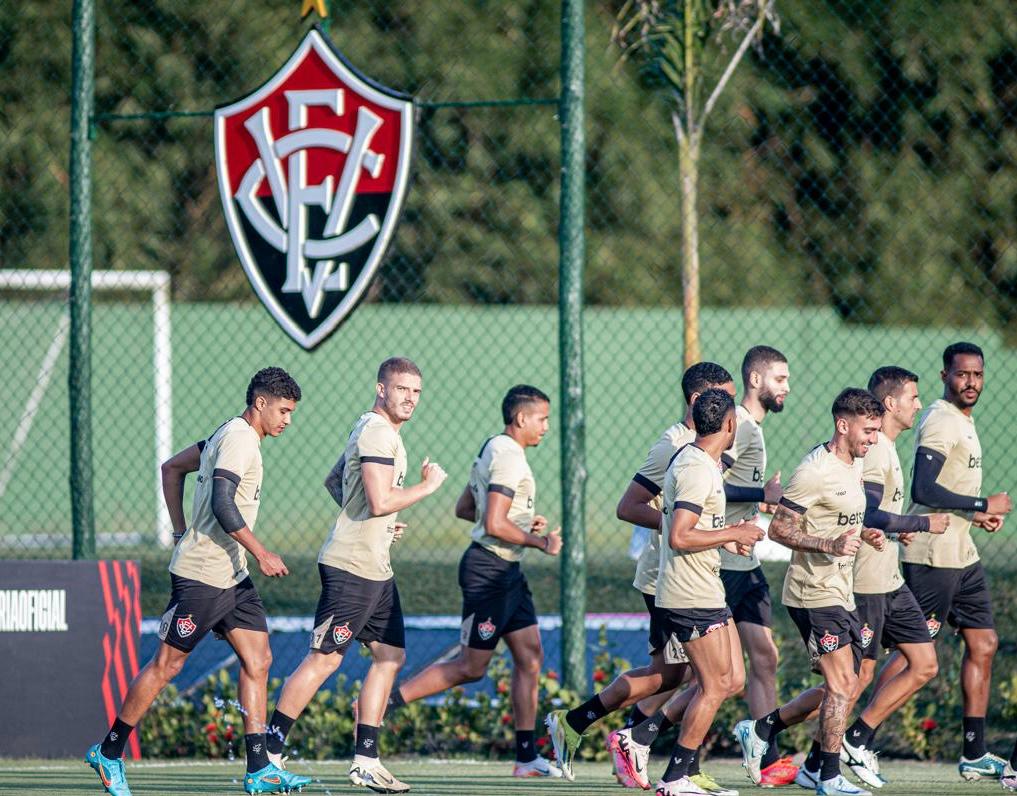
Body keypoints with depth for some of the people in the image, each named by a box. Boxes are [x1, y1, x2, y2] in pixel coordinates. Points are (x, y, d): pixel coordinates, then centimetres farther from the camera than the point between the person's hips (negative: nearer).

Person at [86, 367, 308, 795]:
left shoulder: (229, 435, 16)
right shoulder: (239, 439, -15)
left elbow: (171, 468, 24)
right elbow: (222, 503, -25)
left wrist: (182, 532, 20)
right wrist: (261, 553, -23)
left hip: (233, 576, 10)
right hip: (201, 575, -10)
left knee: (258, 660, 3)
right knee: (166, 664, -2)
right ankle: (108, 752, 10)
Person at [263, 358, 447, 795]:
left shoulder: (373, 430, 18)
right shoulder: (377, 432, -15)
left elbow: (333, 481, 30)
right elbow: (380, 502, -24)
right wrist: (427, 485, -11)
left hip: (377, 569, 11)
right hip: (351, 566, -11)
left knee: (390, 655, 9)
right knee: (324, 657, -8)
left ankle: (365, 761, 9)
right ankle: (269, 754, -3)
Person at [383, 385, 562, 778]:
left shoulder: (494, 450, 16)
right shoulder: (508, 457, -16)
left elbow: (463, 508, 23)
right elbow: (494, 525, -24)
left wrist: (524, 522, 19)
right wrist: (541, 542, -13)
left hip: (507, 572, 11)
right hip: (489, 570, -11)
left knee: (530, 657, 6)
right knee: (471, 666, -5)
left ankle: (526, 757, 7)